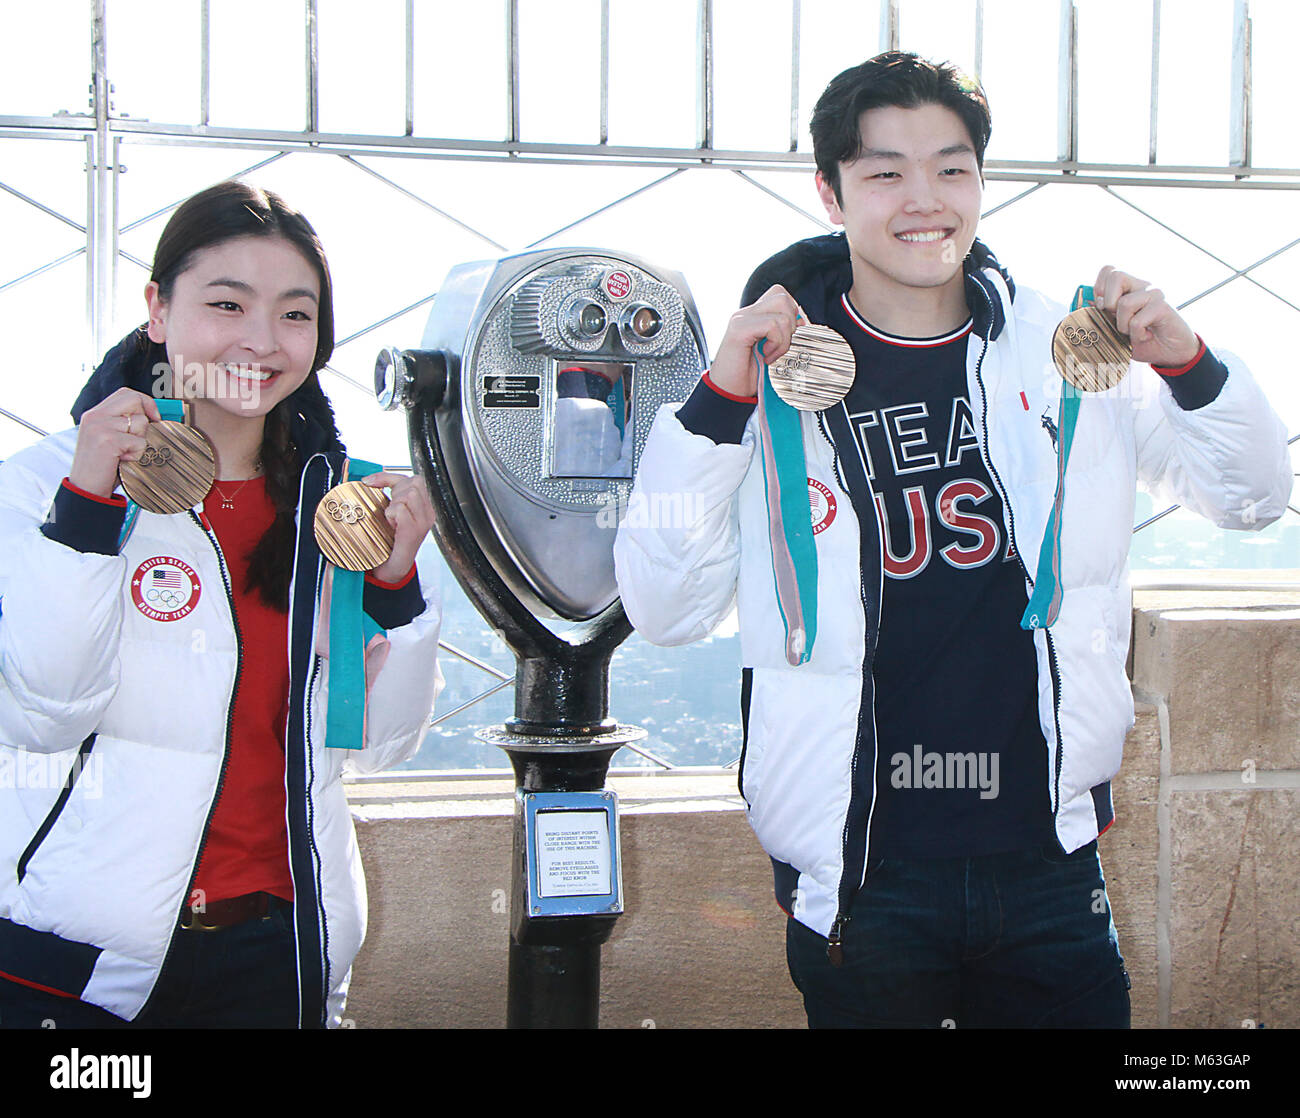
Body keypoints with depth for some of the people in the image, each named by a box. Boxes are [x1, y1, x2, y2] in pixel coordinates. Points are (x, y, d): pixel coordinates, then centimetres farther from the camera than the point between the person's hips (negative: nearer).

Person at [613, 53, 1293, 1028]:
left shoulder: (1069, 353, 4)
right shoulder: (776, 373, -3)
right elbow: (665, 611, -7)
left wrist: (1187, 363, -8)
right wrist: (717, 405, -17)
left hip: (1049, 858, 2)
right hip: (861, 875, -2)